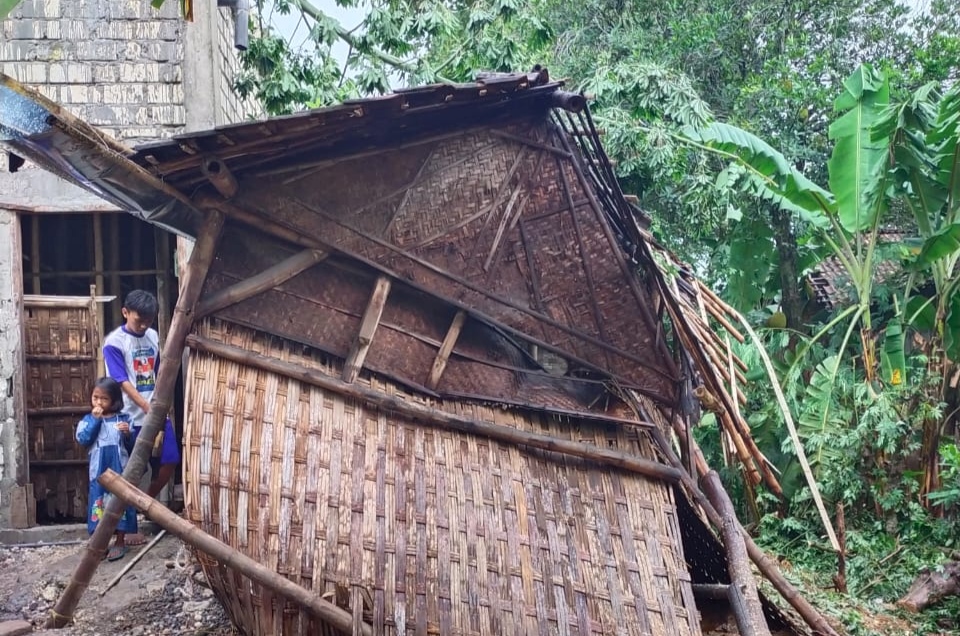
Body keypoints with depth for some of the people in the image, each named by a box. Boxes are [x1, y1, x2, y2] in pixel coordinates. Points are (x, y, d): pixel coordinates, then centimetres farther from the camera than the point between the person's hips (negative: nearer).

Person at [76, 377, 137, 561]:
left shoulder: (123, 418, 3)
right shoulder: (88, 419, 4)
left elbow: (132, 445, 5)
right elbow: (83, 439, -13)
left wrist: (128, 434, -15)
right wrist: (95, 419, -14)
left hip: (120, 469, 0)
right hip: (98, 471, 0)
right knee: (99, 502, 4)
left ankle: (120, 542, 14)